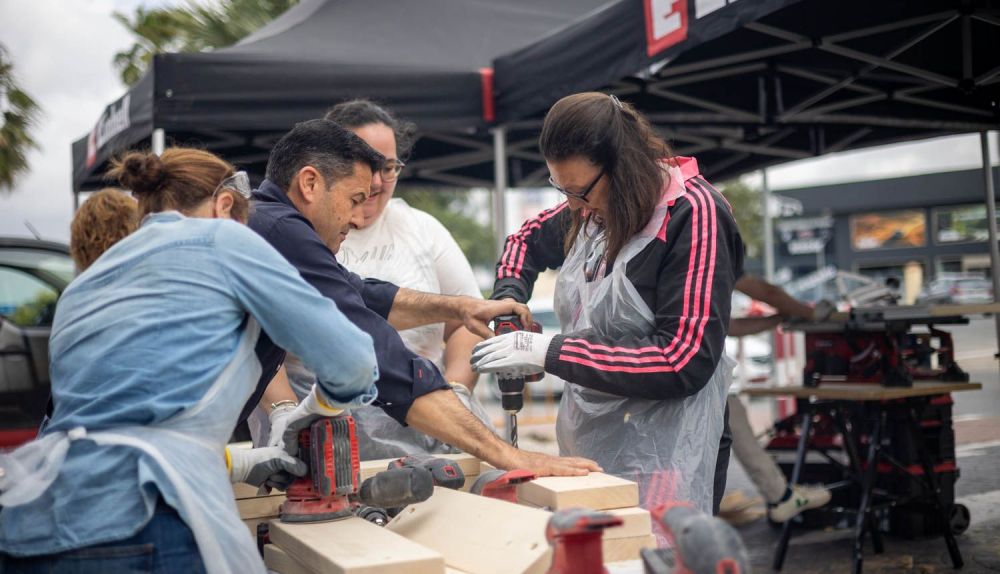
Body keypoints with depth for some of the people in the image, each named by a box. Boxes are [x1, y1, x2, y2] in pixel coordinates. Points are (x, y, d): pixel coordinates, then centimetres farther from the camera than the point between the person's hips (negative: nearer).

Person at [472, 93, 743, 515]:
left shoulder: (692, 215, -15)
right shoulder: (592, 207, 5)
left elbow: (685, 363, -20)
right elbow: (529, 239, 25)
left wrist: (550, 353, -21)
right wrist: (507, 298, 3)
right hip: (587, 446, 7)